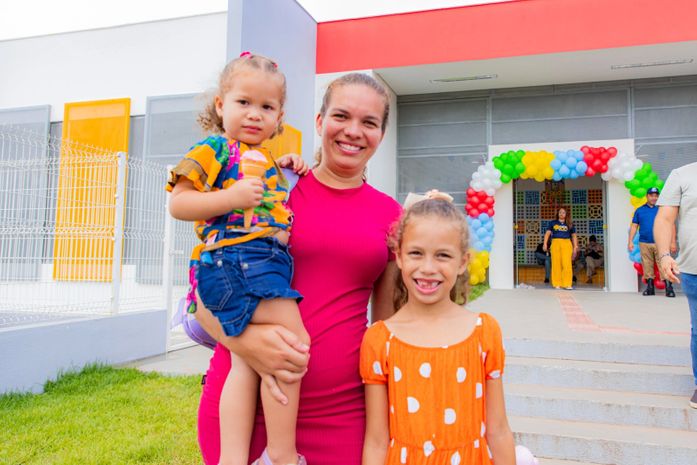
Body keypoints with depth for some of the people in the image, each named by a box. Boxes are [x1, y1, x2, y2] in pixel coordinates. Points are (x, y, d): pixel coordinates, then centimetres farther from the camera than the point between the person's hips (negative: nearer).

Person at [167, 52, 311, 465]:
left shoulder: (266, 161, 26)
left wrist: (288, 170, 23)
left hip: (269, 262, 8)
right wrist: (231, 198, -17)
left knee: (248, 361, 2)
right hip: (236, 258, -8)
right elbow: (178, 203, -4)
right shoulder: (214, 149, 2)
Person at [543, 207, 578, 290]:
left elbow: (574, 236, 17)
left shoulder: (569, 225, 15)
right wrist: (545, 244, -1)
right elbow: (547, 233, 9)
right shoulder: (553, 223, 13)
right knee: (556, 264, -2)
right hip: (555, 243, 0)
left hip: (566, 244, 0)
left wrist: (575, 247, 8)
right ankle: (557, 284, 3)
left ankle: (567, 284, -7)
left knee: (567, 264, -10)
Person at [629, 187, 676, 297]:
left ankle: (669, 288, -6)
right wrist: (630, 241, 3)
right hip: (644, 244, 2)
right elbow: (634, 226, 10)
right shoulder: (639, 210, 11)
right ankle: (650, 287, 14)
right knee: (647, 267, 6)